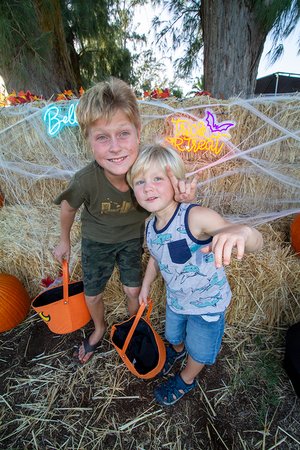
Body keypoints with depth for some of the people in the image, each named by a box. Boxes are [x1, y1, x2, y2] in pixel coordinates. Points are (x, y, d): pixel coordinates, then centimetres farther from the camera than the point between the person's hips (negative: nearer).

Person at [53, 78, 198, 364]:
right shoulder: (85, 181, -35)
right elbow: (68, 208, -12)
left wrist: (185, 194, -38)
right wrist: (64, 241, 5)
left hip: (132, 237, 1)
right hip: (96, 240, 0)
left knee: (133, 291, 14)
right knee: (92, 295, 15)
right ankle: (99, 329, 52)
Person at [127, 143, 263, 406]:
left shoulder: (196, 217, -35)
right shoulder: (151, 227, -13)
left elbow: (256, 243, -44)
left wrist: (242, 232, -66)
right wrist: (146, 285, 14)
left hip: (207, 303, -5)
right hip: (175, 298, 5)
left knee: (199, 349, 21)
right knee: (173, 334, 31)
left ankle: (187, 380, 56)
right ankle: (177, 350, 69)